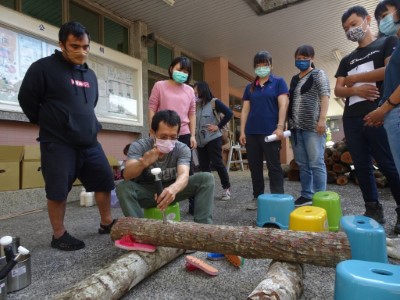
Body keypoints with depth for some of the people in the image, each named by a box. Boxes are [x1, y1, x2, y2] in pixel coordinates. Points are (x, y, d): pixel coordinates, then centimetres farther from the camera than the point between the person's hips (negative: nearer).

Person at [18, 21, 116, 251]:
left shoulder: (90, 74, 14)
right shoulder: (44, 67, -5)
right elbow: (26, 99, -1)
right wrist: (48, 124, 7)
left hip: (89, 142, 6)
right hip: (58, 144, -6)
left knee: (105, 181, 8)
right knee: (58, 191, 1)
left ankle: (107, 223, 25)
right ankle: (59, 235, 19)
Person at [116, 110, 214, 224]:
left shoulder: (182, 149, -18)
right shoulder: (138, 146, -20)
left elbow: (184, 174, -35)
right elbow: (127, 175, -34)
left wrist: (173, 189, -60)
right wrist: (142, 163, -58)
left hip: (171, 190, 1)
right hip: (146, 192, -1)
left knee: (206, 178, -19)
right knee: (123, 187, -32)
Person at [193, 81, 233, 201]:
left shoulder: (214, 102, -4)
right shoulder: (197, 105, 11)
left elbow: (229, 113, -12)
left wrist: (218, 126, -12)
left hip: (213, 139, -6)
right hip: (200, 140, 6)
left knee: (217, 164, -2)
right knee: (203, 166, 8)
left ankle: (226, 188, 14)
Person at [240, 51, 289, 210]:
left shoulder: (278, 82, 7)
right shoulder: (250, 87, 17)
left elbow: (283, 105, -4)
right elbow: (245, 110, 12)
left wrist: (280, 127, -15)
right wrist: (242, 131, 4)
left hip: (270, 131, -4)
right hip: (252, 132, 4)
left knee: (274, 166, -2)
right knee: (254, 167, 8)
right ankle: (257, 197, 19)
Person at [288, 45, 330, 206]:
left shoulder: (318, 74, 6)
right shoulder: (294, 79, 21)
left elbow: (325, 96, -5)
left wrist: (322, 118, -18)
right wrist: (290, 124, 15)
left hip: (313, 126, -6)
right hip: (296, 127, 6)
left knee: (316, 163, -6)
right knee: (302, 164, 7)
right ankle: (306, 195, 15)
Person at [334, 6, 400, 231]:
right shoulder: (347, 60, 23)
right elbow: (338, 90, 14)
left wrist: (353, 78, -1)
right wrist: (356, 89, -7)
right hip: (351, 118, 6)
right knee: (362, 166, 4)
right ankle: (374, 210, 12)